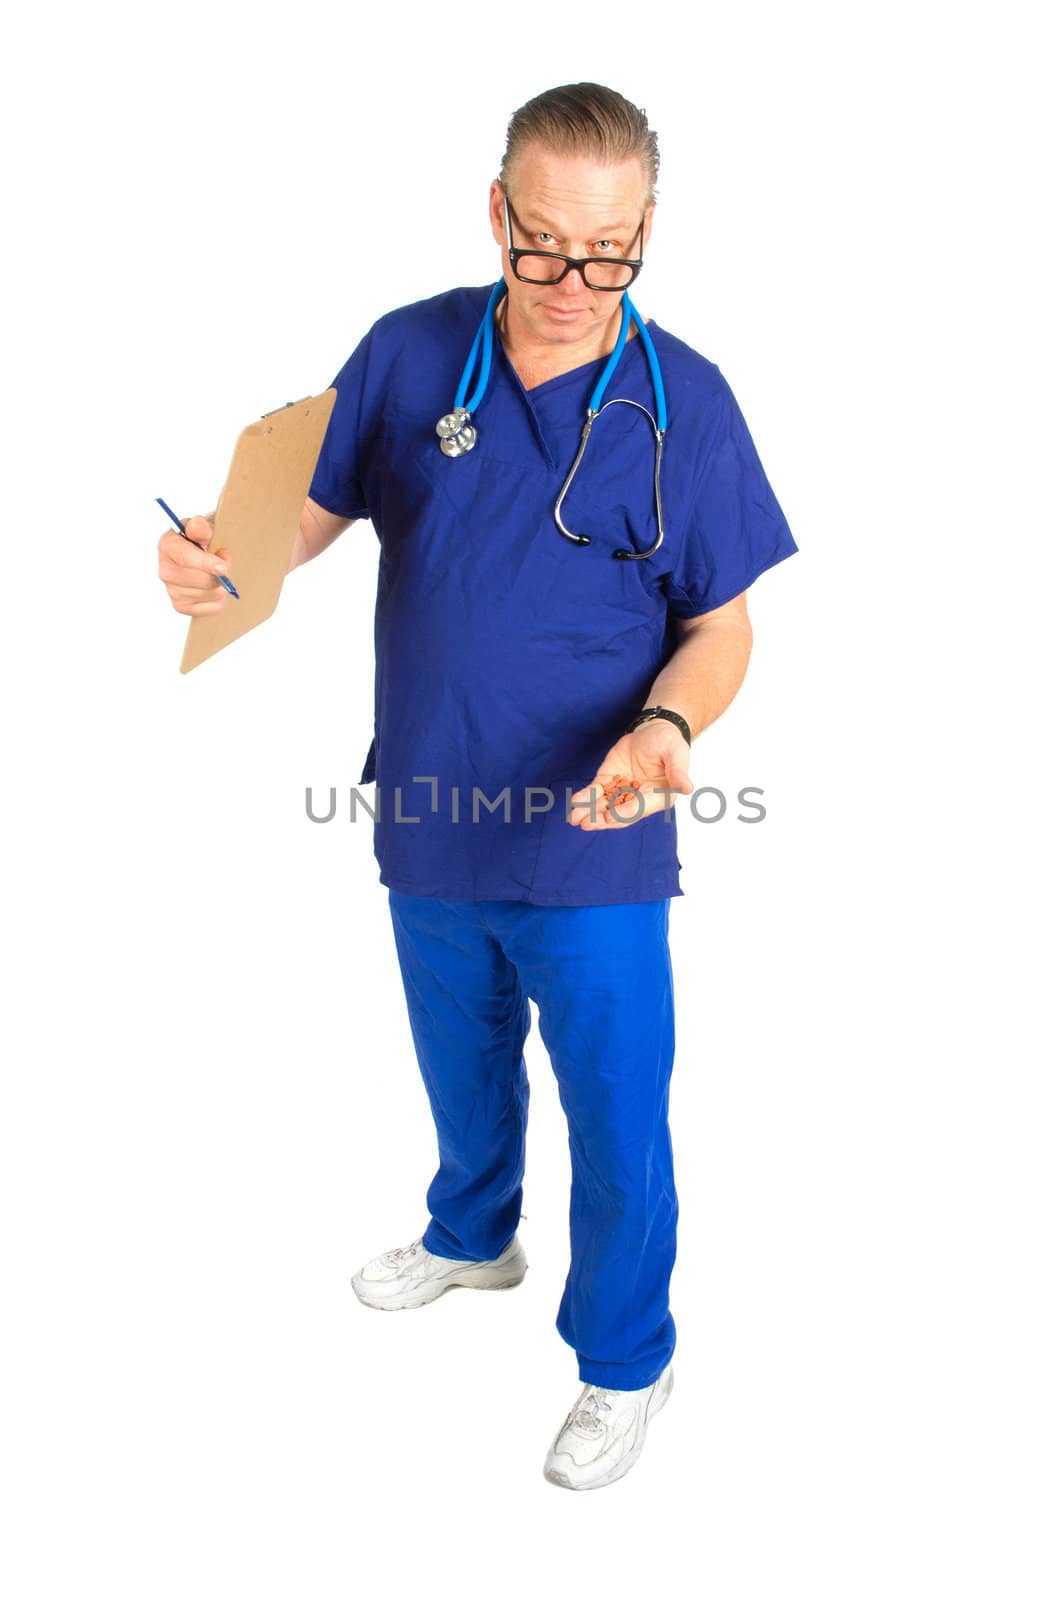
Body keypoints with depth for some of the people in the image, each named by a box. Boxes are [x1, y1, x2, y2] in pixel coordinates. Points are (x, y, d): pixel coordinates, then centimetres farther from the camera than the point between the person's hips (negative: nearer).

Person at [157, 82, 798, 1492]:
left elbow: (722, 627, -7)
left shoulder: (684, 401, -11)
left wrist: (664, 729, -28)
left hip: (595, 849, -3)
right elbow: (310, 508, 5)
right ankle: (472, 1236, 57)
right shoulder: (409, 354, -5)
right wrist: (218, 552, -18)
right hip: (431, 828, 3)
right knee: (463, 1070, 26)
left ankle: (625, 1362, 36)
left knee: (617, 1121, 10)